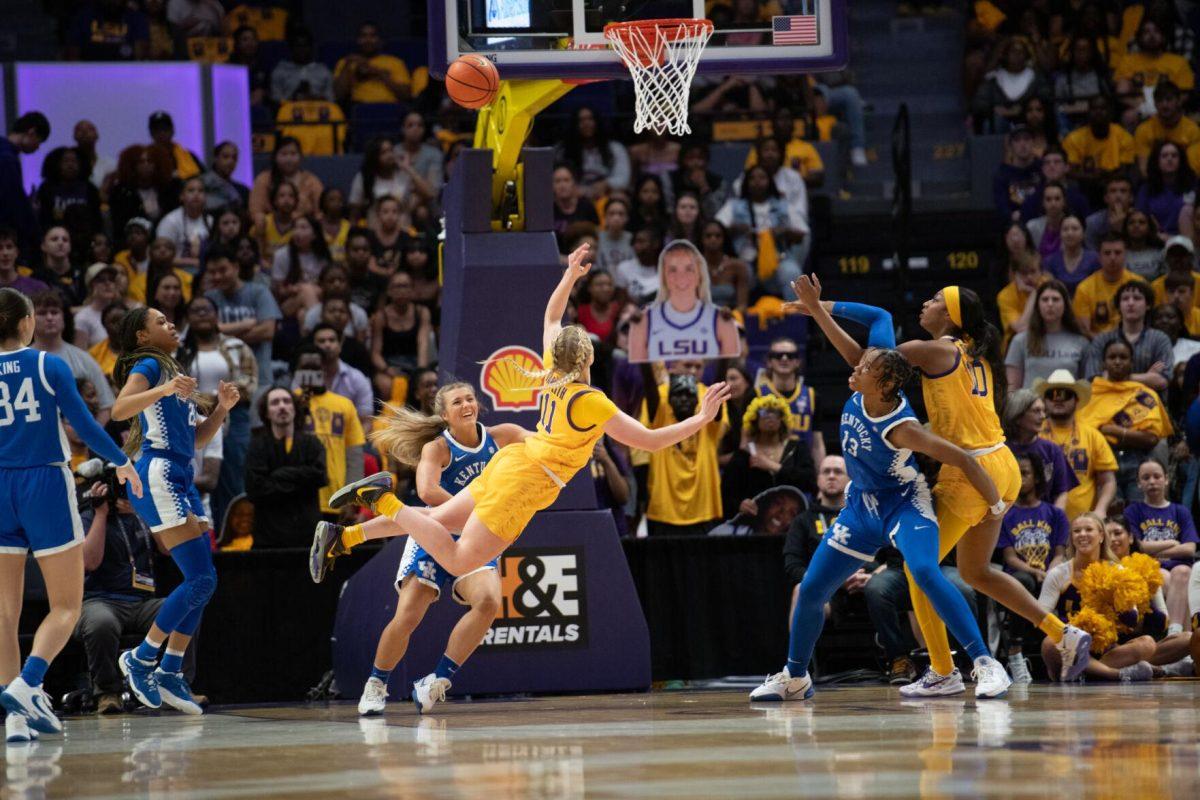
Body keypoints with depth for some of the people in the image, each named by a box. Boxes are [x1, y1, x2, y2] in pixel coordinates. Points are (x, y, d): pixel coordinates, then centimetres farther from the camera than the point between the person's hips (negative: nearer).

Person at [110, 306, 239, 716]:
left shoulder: (175, 371, 23)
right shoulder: (148, 367, -3)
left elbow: (196, 439, 26)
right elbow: (119, 409, -21)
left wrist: (221, 408, 12)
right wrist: (164, 389, -32)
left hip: (180, 481, 9)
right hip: (158, 477, -9)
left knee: (201, 582, 6)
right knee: (201, 579, -14)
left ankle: (170, 672, 8)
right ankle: (141, 658, -6)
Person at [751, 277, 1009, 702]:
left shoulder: (900, 428, -31)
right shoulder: (866, 386, -14)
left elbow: (961, 459, -27)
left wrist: (998, 506, -21)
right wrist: (819, 309, -2)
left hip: (904, 503, -7)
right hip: (862, 505, 8)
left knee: (925, 571, -34)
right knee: (811, 590, 8)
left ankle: (986, 665, -33)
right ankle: (794, 678, 29)